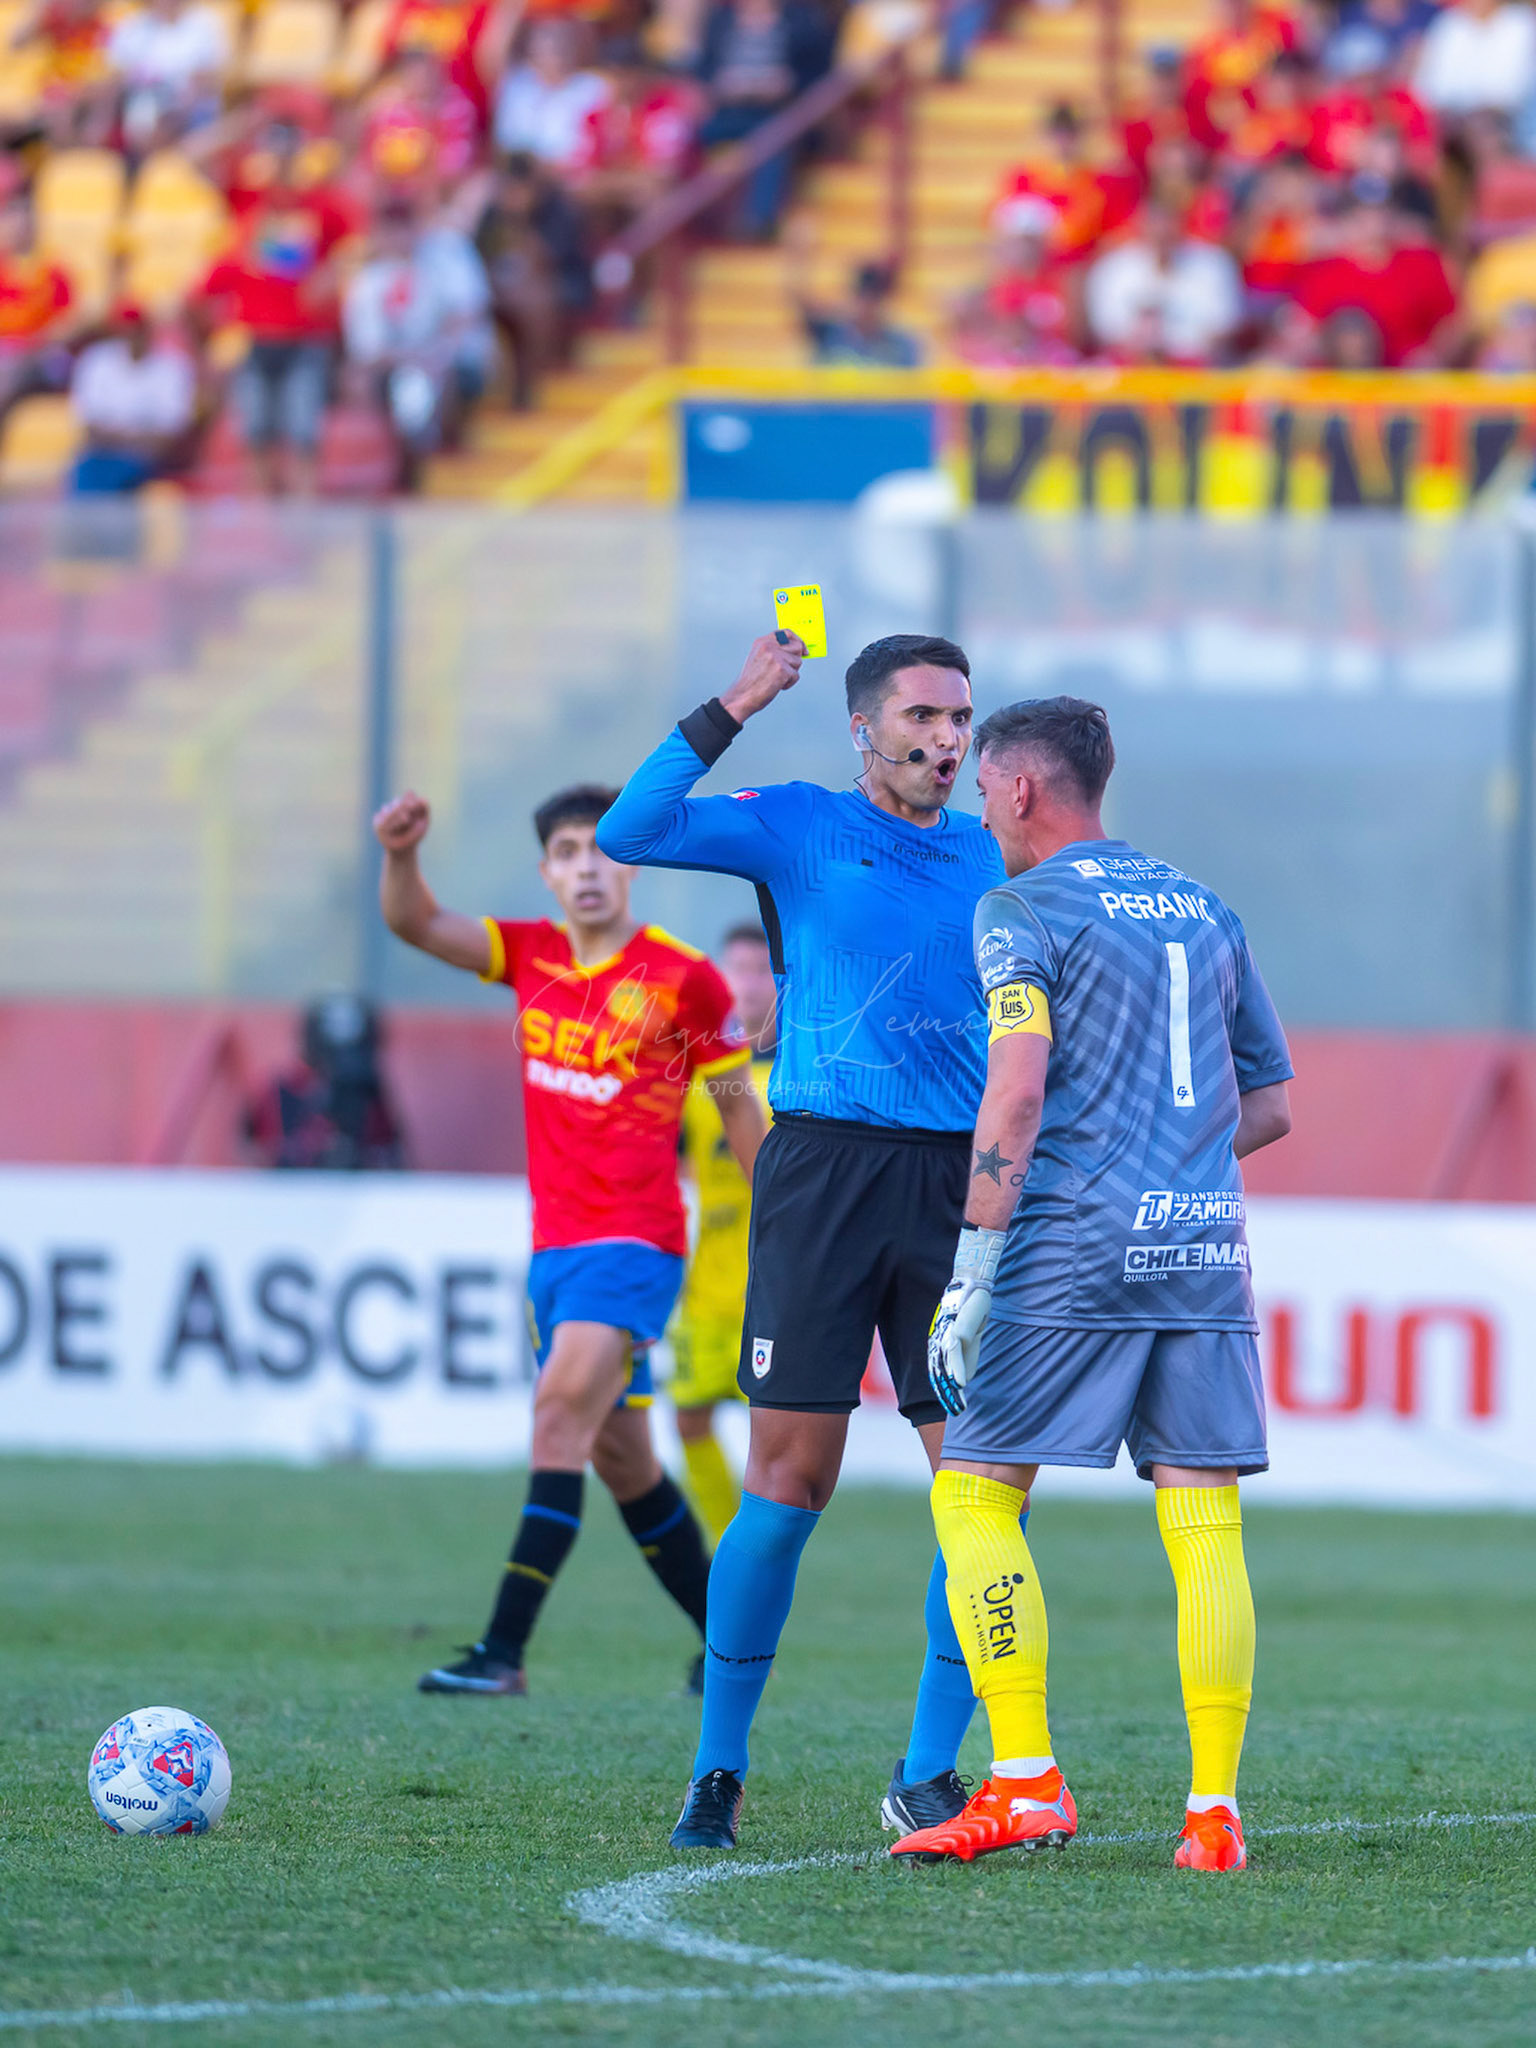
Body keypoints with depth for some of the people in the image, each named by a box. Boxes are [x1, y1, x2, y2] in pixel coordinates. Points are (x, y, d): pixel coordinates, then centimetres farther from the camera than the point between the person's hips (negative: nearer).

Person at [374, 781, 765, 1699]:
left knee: (563, 1412, -21)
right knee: (621, 1457, 13)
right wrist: (401, 856, -24)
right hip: (556, 1245, 7)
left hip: (634, 1244, -7)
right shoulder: (532, 954, 7)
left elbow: (740, 1112, 1)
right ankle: (726, 1638, 27)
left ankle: (505, 1651, -27)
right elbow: (418, 924, -3)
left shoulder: (684, 978, -7)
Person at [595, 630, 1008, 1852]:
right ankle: (718, 1772, 6)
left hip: (955, 1184, 3)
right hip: (824, 1163, -3)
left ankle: (930, 1773, 6)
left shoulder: (991, 863, 13)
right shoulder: (798, 828, 3)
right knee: (792, 1483, -4)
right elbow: (626, 835, -11)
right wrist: (731, 712, -15)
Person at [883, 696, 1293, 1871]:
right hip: (1206, 1249, 5)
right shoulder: (1206, 912, 18)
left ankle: (1027, 1783, -4)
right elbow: (1272, 1106, 20)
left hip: (1072, 1248, -5)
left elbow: (1018, 1091, -14)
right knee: (1204, 1525, 2)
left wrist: (971, 1273, -13)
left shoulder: (1022, 911, -2)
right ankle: (1215, 1813, -3)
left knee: (974, 1496, 4)